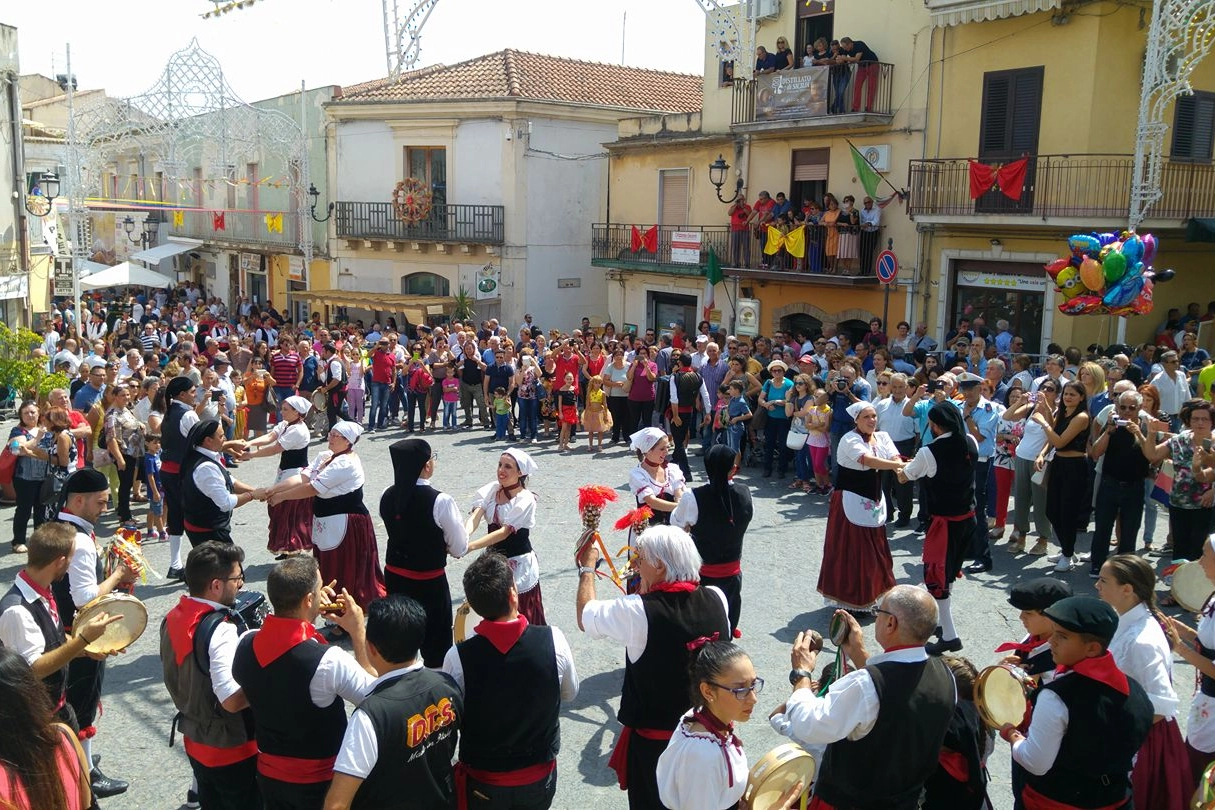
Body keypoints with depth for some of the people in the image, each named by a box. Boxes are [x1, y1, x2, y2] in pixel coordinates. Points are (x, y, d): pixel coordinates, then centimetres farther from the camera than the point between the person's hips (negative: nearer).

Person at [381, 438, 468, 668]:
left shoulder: (387, 496, -5)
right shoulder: (441, 501, -22)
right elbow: (459, 549, -14)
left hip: (394, 576, 6)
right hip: (429, 581, -5)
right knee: (436, 644, 11)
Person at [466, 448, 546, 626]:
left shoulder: (525, 500, -17)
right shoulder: (490, 490, -3)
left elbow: (505, 531, -25)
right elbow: (474, 518, -16)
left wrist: (469, 546, -35)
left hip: (518, 564, -5)